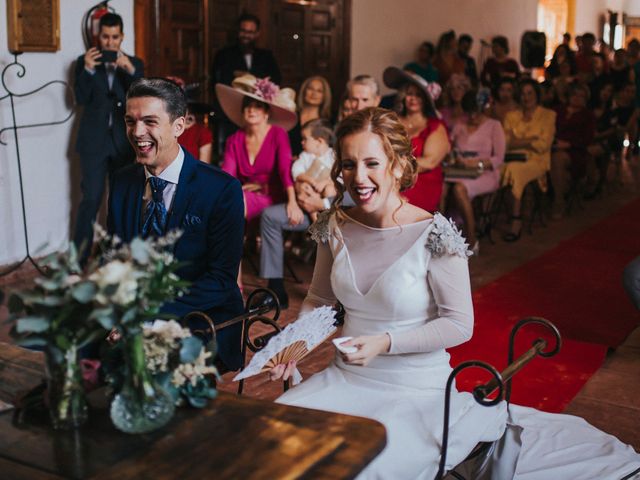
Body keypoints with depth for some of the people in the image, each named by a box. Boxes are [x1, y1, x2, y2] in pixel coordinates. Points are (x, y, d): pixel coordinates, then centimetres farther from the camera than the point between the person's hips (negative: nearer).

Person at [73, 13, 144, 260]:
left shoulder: (134, 63, 8)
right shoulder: (85, 61, 5)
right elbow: (81, 98, -6)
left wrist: (130, 70, -21)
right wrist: (88, 69, -20)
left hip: (124, 142, 2)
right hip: (94, 141, -2)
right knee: (91, 200, -6)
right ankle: (79, 256, 1)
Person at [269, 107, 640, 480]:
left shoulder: (434, 235, -18)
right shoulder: (335, 228, -3)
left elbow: (460, 325, -14)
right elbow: (318, 301, 10)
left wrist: (386, 343, -25)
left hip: (418, 392, -4)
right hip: (345, 379, 5)